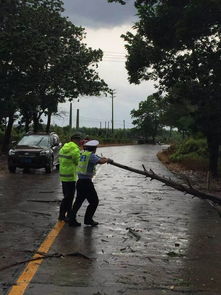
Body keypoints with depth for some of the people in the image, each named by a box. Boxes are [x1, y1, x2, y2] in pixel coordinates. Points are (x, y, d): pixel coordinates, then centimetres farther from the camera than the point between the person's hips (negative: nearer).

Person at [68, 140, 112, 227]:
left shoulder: (82, 153, 10)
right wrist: (107, 159, -7)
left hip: (80, 181, 8)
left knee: (78, 201, 15)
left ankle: (72, 220, 18)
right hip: (86, 182, -8)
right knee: (94, 201, 5)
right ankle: (88, 220, 10)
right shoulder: (91, 155, -13)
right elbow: (100, 161, -25)